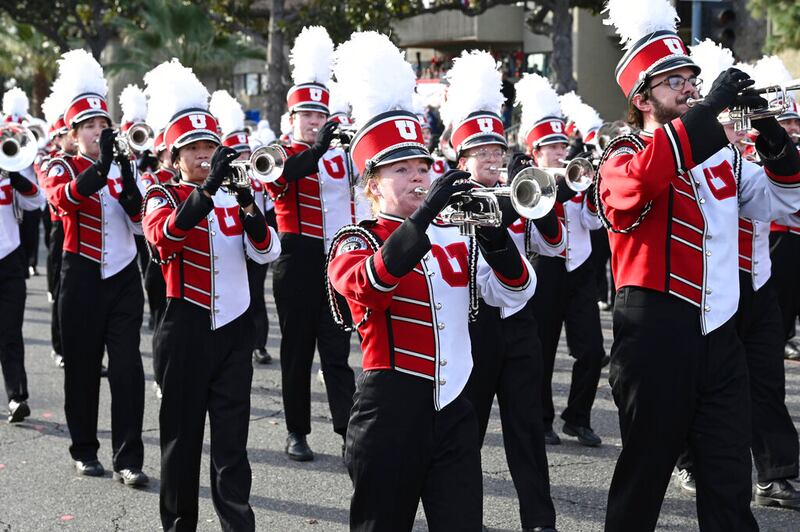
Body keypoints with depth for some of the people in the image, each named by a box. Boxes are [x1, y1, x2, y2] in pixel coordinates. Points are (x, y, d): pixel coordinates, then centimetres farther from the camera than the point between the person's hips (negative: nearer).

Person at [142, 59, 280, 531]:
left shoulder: (234, 195, 8)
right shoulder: (163, 198, -2)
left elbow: (267, 251, -4)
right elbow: (164, 236, -26)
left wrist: (249, 207, -23)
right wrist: (208, 187, -37)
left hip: (233, 328, 2)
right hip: (186, 330, -2)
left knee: (232, 439, 1)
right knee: (182, 434, 7)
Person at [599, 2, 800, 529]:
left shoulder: (720, 155, 14)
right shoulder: (626, 155, -4)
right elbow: (637, 185, -29)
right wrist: (708, 109, -28)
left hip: (719, 334, 5)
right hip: (658, 336, -5)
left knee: (730, 485, 4)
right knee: (645, 472, 7)